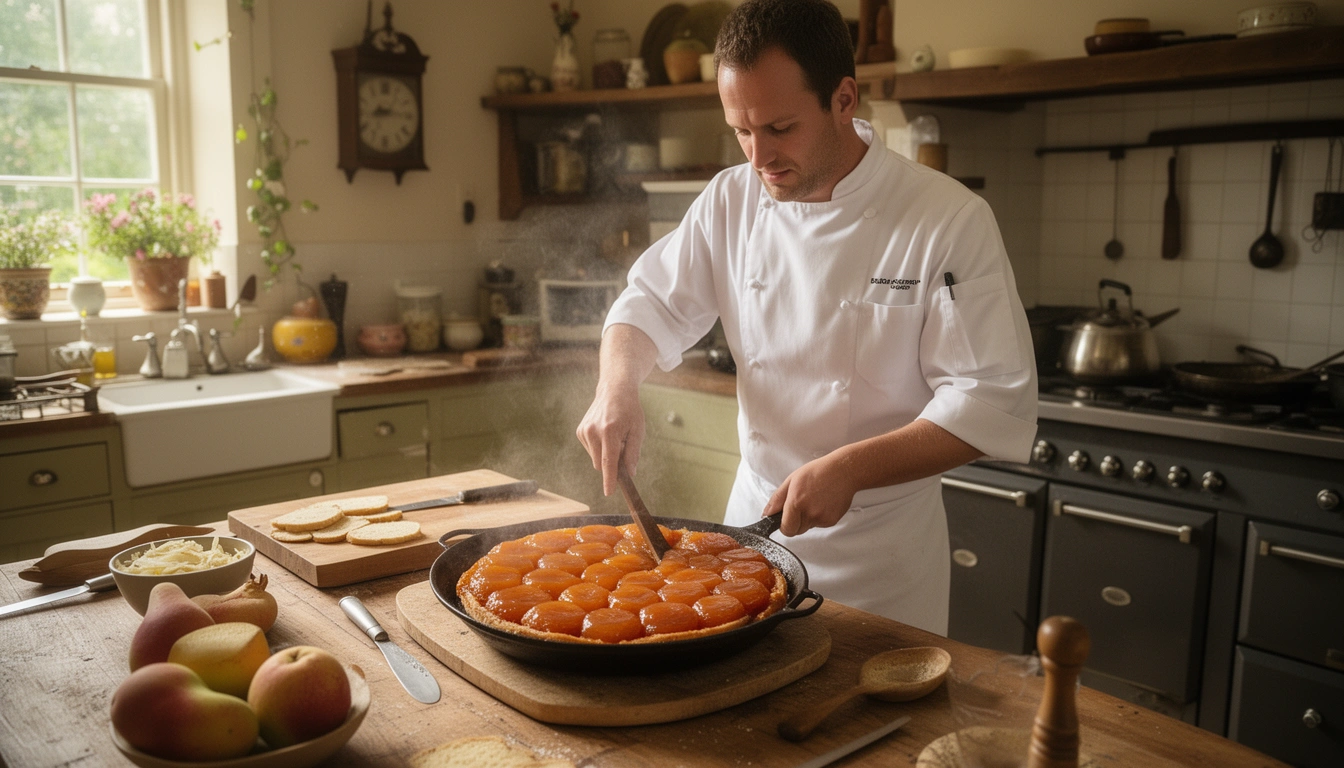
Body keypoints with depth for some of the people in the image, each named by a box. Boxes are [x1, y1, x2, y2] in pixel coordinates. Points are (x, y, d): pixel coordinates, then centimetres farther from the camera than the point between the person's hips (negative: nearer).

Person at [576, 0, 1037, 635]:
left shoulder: (950, 219, -18)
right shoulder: (731, 201, -4)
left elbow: (993, 403, -19)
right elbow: (651, 304, 5)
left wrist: (850, 469, -29)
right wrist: (617, 386, -16)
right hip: (754, 513, 4)